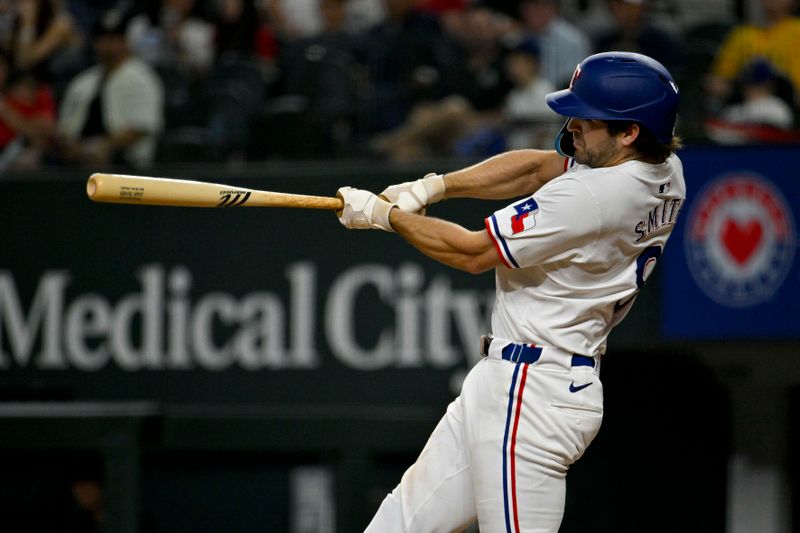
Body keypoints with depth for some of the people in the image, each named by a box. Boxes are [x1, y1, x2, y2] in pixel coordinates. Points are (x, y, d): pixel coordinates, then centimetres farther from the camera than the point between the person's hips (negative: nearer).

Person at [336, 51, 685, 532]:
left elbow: (473, 253, -14)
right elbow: (538, 168, 16)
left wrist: (385, 214, 0)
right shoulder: (665, 171, 3)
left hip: (531, 393, -11)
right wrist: (433, 186, 6)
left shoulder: (593, 197, -24)